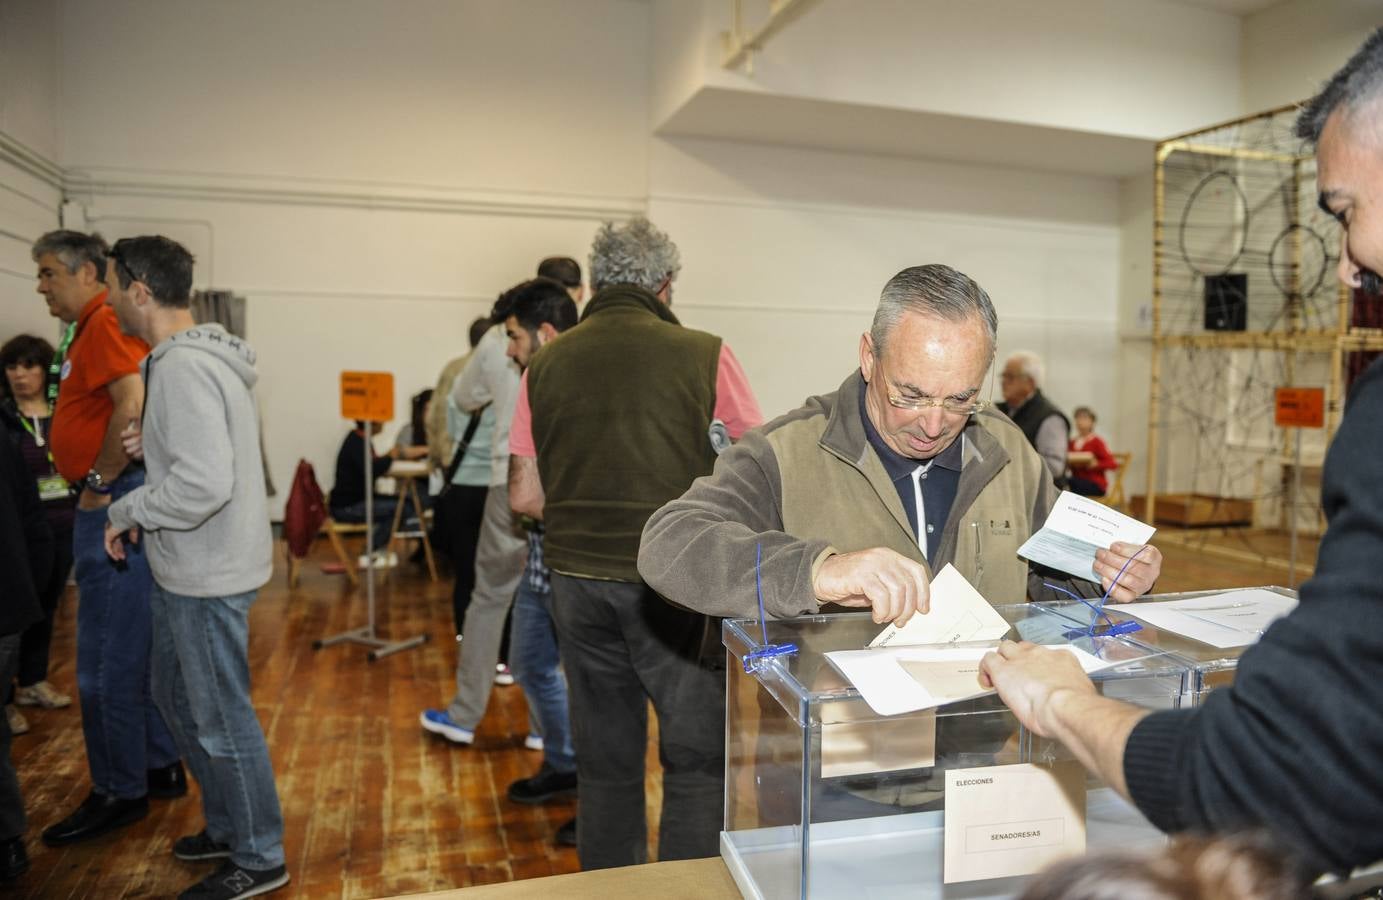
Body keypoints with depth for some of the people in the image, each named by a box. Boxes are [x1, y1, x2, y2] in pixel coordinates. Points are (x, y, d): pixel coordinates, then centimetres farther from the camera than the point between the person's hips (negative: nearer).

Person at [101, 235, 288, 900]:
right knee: (175, 695, 24)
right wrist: (153, 442, 4)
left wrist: (126, 511, -16)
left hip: (208, 575, -10)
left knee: (221, 719, 4)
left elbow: (204, 483, -32)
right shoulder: (191, 356, 9)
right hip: (186, 569, 10)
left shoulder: (184, 367, -23)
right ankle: (226, 826, 40)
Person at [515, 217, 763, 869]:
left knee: (606, 761, 16)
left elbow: (529, 498, 4)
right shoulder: (702, 354, -7)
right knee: (698, 758, 9)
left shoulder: (547, 364, 2)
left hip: (579, 580, 4)